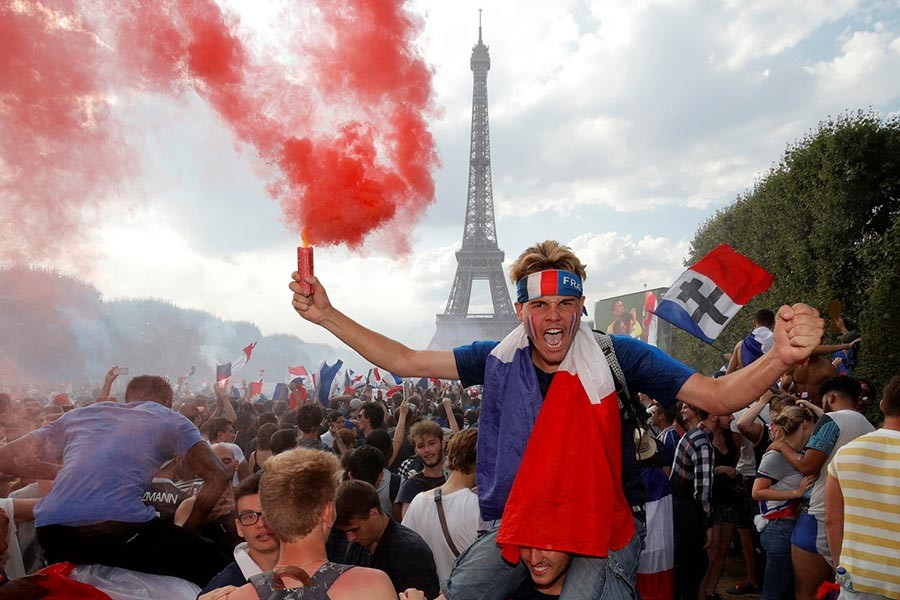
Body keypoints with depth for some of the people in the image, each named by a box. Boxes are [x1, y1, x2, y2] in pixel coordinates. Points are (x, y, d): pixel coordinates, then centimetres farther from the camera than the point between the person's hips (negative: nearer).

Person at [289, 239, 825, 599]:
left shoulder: (618, 356, -13)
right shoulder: (500, 359, -5)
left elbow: (719, 396, -18)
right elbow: (405, 361, -1)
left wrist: (780, 358, -39)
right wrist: (326, 315, -7)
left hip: (607, 521, -2)